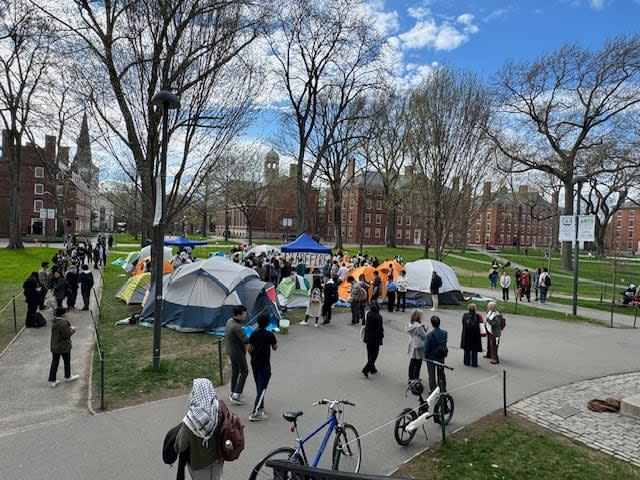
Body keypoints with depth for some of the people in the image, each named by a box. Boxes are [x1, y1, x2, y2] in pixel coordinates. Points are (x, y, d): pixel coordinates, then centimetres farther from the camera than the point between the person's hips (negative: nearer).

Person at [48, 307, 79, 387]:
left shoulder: (54, 321, 2)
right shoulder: (63, 323, -26)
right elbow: (67, 334, -22)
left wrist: (69, 328, 8)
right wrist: (72, 329, -7)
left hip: (54, 346, 7)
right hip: (64, 347, -7)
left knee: (54, 362, 12)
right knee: (67, 361, 13)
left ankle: (52, 380, 16)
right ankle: (68, 377, 31)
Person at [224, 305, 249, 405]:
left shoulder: (230, 320, -1)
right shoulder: (236, 327, -30)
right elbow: (245, 340, -29)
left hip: (231, 351, 9)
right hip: (238, 353, -9)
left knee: (235, 371, 21)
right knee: (244, 372, 3)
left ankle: (233, 393, 34)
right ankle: (236, 396, 4)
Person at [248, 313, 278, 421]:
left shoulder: (254, 333, -1)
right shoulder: (270, 335, -17)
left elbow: (249, 348, 3)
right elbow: (275, 348, -5)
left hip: (254, 363, 6)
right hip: (264, 365, -6)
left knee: (259, 387, 18)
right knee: (262, 388, -1)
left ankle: (260, 408, 27)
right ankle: (255, 413, -3)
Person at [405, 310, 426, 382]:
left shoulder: (410, 324, 0)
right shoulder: (419, 326, -24)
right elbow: (424, 336, -18)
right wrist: (425, 330, 1)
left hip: (411, 346, 8)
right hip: (418, 347, -8)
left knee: (412, 363, 18)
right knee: (418, 364, 4)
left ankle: (410, 378, 28)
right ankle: (415, 379, 9)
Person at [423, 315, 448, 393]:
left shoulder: (429, 335, -26)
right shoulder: (445, 333, -12)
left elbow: (426, 348, -18)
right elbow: (445, 343, 1)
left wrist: (426, 357, -3)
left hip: (431, 357, -4)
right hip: (441, 357, 4)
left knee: (432, 375, 12)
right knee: (441, 373, 22)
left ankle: (433, 391, 18)